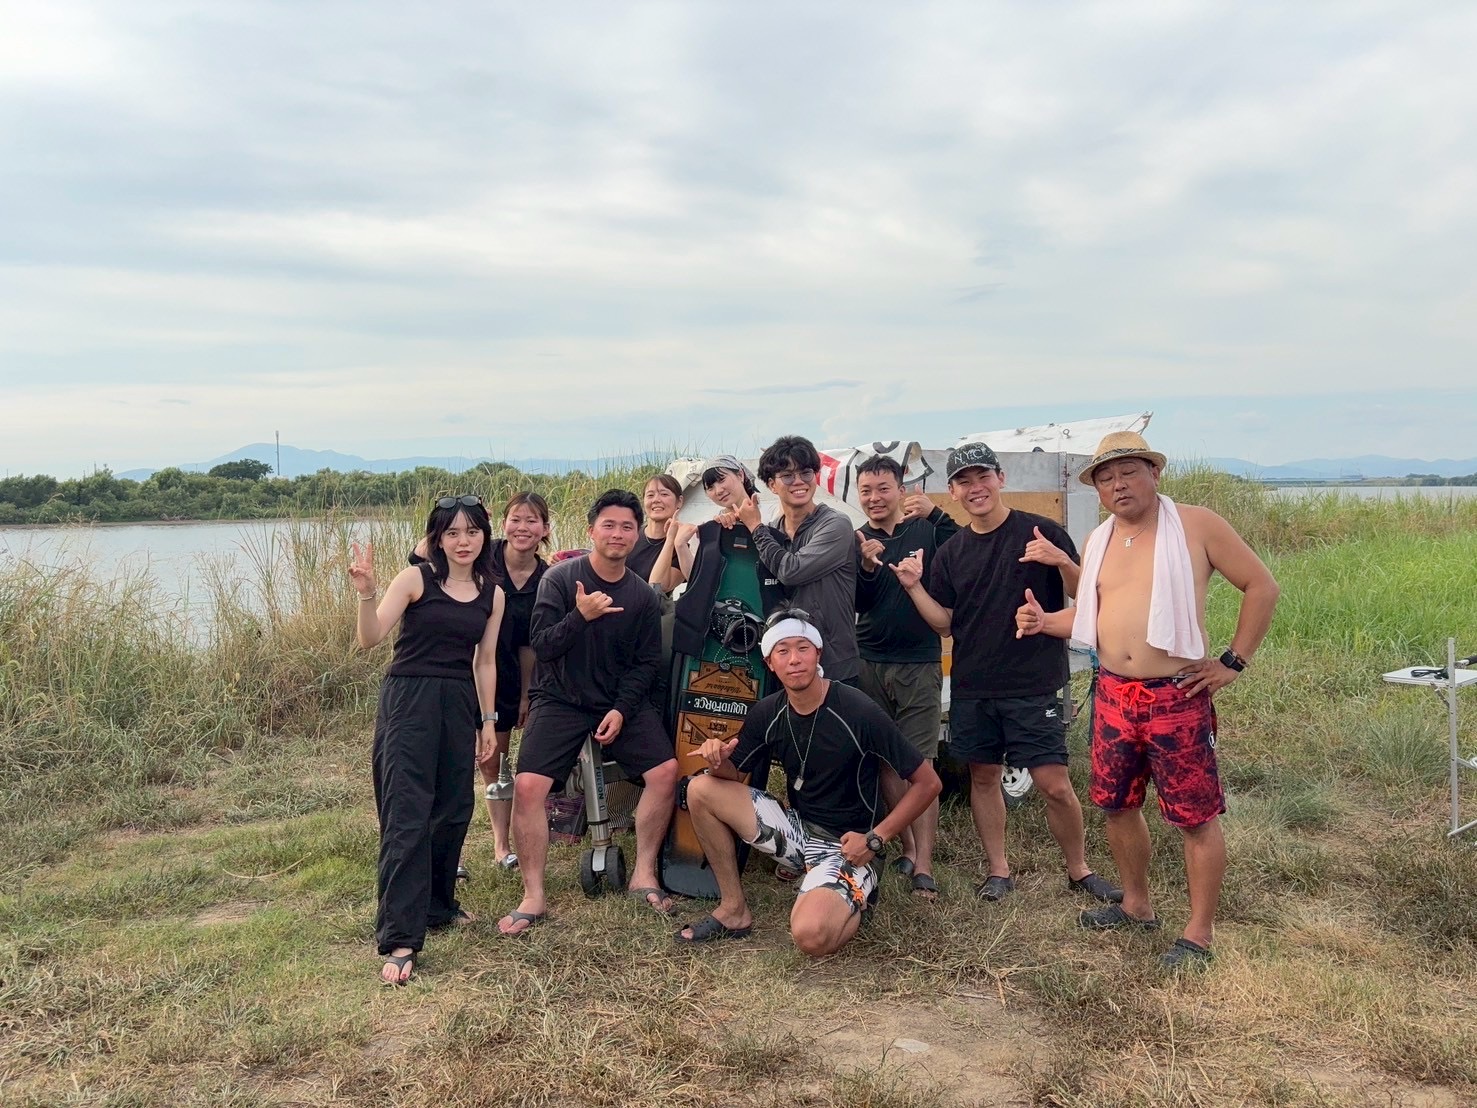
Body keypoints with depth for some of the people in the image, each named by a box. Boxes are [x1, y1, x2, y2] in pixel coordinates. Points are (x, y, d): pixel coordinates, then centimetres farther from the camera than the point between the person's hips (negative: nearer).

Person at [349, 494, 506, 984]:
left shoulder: (492, 593, 8)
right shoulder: (416, 579, -6)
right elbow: (370, 638, -13)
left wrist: (488, 719, 12)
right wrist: (366, 593, -29)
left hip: (459, 705, 5)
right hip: (409, 700, -5)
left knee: (454, 810, 11)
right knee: (407, 817, -9)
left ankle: (437, 905, 33)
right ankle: (400, 938, -7)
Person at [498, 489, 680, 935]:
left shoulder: (642, 595, 1)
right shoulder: (560, 578, -8)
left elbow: (646, 663, 2)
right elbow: (542, 645, -13)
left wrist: (622, 709, -12)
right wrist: (581, 616, -29)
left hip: (622, 701, 3)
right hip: (560, 700, -2)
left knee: (665, 771, -13)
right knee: (528, 785, -17)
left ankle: (643, 874, 4)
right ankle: (533, 895, -3)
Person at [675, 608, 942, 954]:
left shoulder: (858, 711, -19)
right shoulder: (767, 713, -3)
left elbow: (927, 782, -14)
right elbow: (732, 773, 9)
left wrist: (875, 839, -18)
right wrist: (717, 759, -16)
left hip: (844, 845, -6)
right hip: (797, 827, 6)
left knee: (811, 935, -32)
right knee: (702, 789, -9)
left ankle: (856, 895, 4)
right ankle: (733, 909, 2)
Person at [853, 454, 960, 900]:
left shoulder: (926, 529, 0)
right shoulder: (854, 541, 7)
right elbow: (855, 605, -1)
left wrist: (936, 513, -27)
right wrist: (867, 567, -19)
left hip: (920, 665, -3)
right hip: (869, 663, 3)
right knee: (884, 761, 7)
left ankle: (923, 864, -4)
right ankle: (908, 847, 20)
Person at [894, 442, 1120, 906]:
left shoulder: (1041, 533, -4)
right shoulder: (950, 553, 8)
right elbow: (943, 623, 9)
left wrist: (1063, 563, -22)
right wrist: (914, 587, -6)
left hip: (1033, 686, -4)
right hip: (972, 689, 4)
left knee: (1055, 785, -4)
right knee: (983, 777, 11)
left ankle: (1079, 870, 17)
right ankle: (998, 871, 25)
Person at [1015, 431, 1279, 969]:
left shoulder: (1196, 525, -8)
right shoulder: (1098, 541, 10)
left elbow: (1261, 587, -5)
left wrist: (1233, 662, -8)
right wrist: (1045, 620, 0)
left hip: (1178, 697, -6)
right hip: (1112, 694, 6)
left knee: (1195, 816, 1)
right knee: (1117, 804, 15)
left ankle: (1198, 934, 15)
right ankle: (1137, 905, 35)